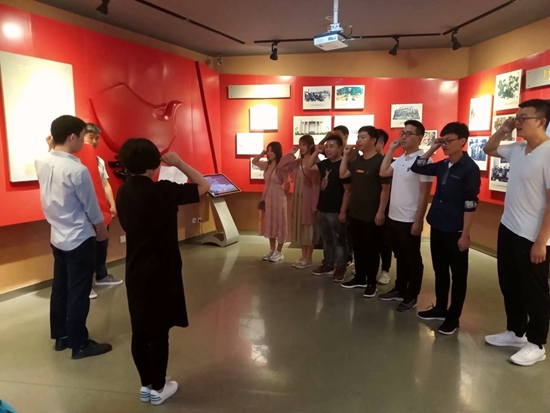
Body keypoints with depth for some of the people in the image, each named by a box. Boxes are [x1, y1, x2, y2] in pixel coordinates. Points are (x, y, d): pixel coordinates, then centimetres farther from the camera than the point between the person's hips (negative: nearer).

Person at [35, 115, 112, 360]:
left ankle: (61, 336, 31)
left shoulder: (42, 163, -2)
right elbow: (92, 208, -13)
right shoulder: (77, 170, -22)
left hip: (57, 236, 8)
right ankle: (79, 344, 16)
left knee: (60, 288, 17)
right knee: (78, 292, 3)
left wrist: (51, 147, 13)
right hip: (79, 239, -7)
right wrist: (102, 231, 3)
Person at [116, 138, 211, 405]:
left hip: (135, 271, 7)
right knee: (159, 331, 6)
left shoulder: (123, 192, 2)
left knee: (140, 330, 14)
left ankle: (145, 385, 28)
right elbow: (203, 185, -13)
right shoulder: (162, 191, -18)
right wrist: (178, 163, -7)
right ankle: (158, 388, 20)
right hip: (161, 272, -7)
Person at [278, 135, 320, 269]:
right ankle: (304, 256, 22)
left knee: (309, 227, 2)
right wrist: (291, 153, 1)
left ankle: (308, 259, 10)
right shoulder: (297, 162, 9)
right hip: (298, 199, 7)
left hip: (309, 199, -7)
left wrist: (315, 203, -18)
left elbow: (317, 183, -15)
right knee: (300, 227, 12)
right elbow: (281, 167, 4)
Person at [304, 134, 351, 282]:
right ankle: (328, 265, 29)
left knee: (339, 241, 4)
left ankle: (340, 268, 15)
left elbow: (347, 190, -16)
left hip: (335, 211, -8)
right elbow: (308, 167, 17)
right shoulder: (325, 164, 8)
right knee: (326, 240, 17)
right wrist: (316, 152, 6)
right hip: (322, 209, 8)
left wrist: (343, 211, -18)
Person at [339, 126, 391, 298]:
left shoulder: (380, 161, -13)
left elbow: (386, 188, -14)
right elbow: (342, 175, 10)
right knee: (358, 247, 15)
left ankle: (371, 282, 16)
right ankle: (359, 278, 29)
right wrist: (346, 155, 3)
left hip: (372, 214, -7)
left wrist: (381, 212, -17)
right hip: (355, 212, 7)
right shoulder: (357, 160, 10)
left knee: (371, 249, 4)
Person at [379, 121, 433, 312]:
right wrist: (391, 149, 7)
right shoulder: (400, 159, 10)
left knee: (413, 259, 8)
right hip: (393, 217, 7)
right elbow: (383, 172, 10)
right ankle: (399, 289, 32)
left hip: (409, 220, -7)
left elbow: (425, 194, -15)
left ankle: (411, 296, 20)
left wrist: (419, 220, -16)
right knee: (400, 257, 19)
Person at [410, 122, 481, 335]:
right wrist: (432, 149, 4)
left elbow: (470, 204, -15)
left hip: (455, 231, -7)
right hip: (437, 227, 7)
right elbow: (417, 168, 15)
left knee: (458, 275, 7)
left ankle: (453, 317, 17)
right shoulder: (443, 165, 7)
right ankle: (440, 308, 32)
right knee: (440, 271, 17)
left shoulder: (470, 168, -12)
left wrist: (465, 235, -17)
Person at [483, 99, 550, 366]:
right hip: (507, 229, 8)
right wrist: (503, 130, 4)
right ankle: (515, 332, 36)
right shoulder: (517, 150, 5)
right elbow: (488, 149, 24)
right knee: (510, 287, 19)